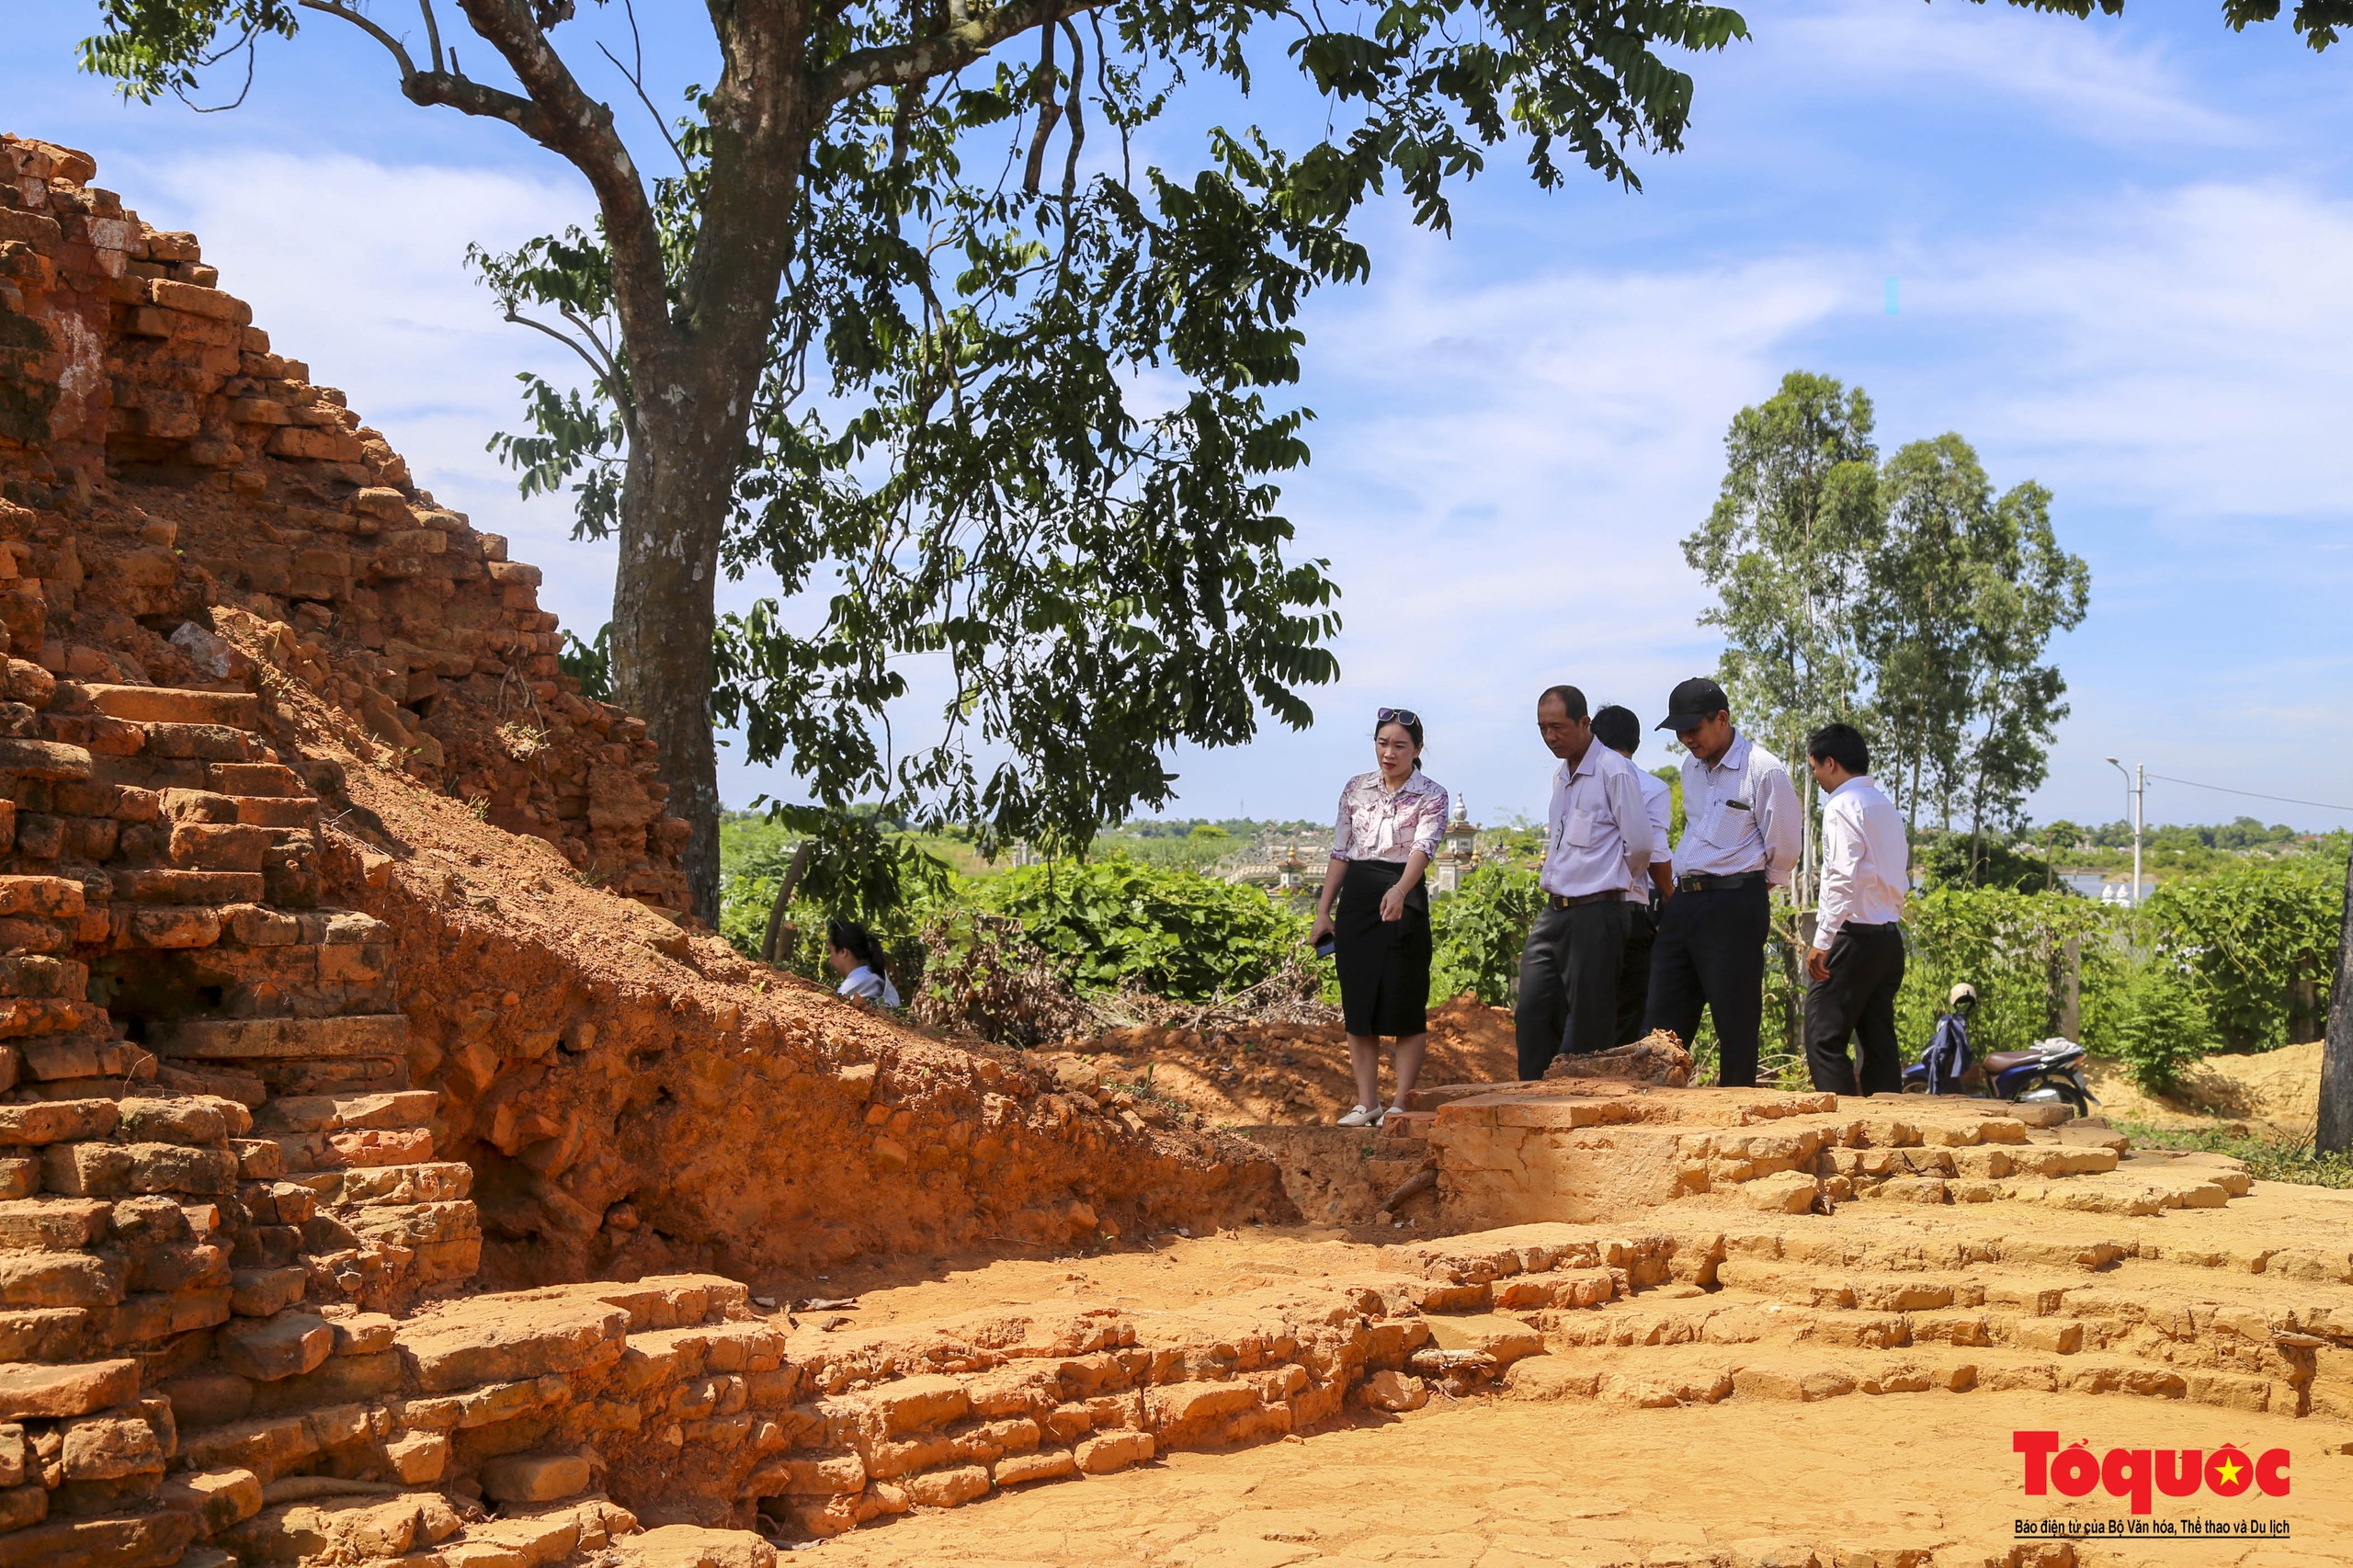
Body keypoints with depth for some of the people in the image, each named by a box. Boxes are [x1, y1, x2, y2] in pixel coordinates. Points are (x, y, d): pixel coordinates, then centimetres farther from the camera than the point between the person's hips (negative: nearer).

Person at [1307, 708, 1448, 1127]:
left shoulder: (1431, 796, -5)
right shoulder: (1356, 789, 8)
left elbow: (1423, 848, -22)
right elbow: (1340, 852, 12)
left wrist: (1399, 891, -40)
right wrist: (1323, 911, 8)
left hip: (1403, 900, -4)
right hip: (1355, 899, 4)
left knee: (1405, 1004, -2)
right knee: (1357, 1004, 5)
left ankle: (1401, 1103, 7)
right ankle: (1367, 1102, 13)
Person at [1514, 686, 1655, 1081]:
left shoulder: (1614, 771, -10)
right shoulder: (1560, 775, 15)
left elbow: (1640, 846, -9)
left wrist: (1610, 887, 4)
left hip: (1595, 913, -8)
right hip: (1553, 914, 8)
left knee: (1587, 1026, -4)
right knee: (1532, 1013, 4)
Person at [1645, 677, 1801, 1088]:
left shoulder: (1764, 770, -9)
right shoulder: (1692, 767, 15)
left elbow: (1784, 847, -3)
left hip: (1734, 905, -7)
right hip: (1682, 902, 7)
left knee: (1735, 1023, -3)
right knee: (1663, 1023, 4)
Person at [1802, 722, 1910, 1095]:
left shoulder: (1843, 806, -10)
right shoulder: (1887, 807, 17)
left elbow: (1844, 879, -20)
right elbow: (1903, 877, 20)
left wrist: (1822, 941, -19)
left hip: (1854, 935, -9)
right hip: (1890, 936, 9)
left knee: (1824, 1040, -8)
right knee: (1878, 1041, 11)